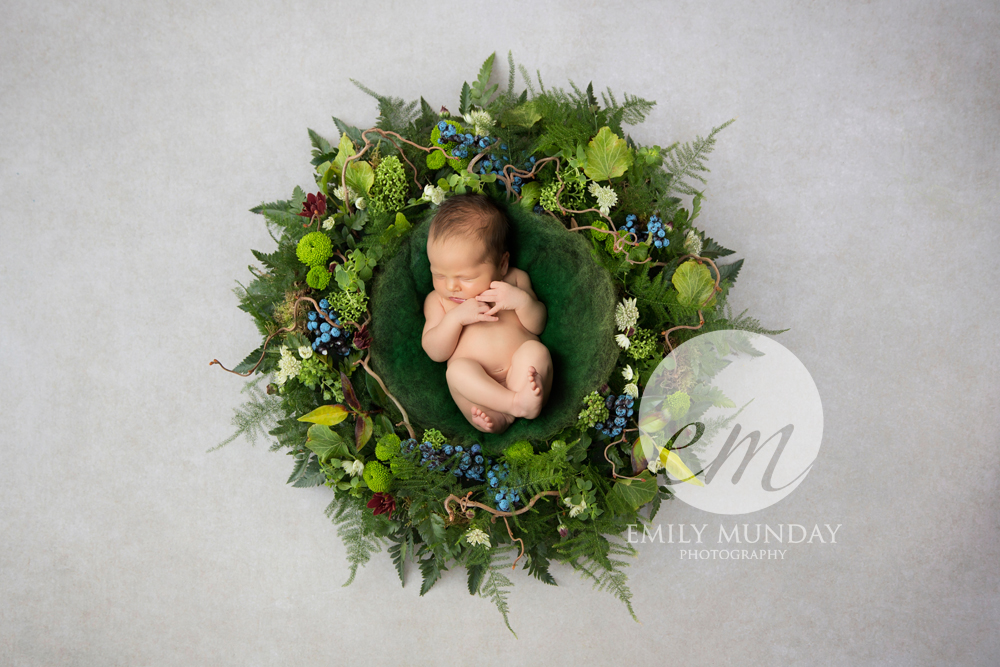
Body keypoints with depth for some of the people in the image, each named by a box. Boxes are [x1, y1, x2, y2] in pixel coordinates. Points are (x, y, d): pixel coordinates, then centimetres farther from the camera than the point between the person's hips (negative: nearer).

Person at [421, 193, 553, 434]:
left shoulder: (514, 279, 14)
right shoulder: (437, 300, 14)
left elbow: (537, 326, 10)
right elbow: (435, 353, 4)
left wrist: (523, 300, -11)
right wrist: (455, 318, -13)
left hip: (522, 375, 1)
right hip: (477, 387, -1)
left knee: (536, 350, -28)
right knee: (458, 369, -30)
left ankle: (499, 417, -39)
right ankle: (516, 404, -42)